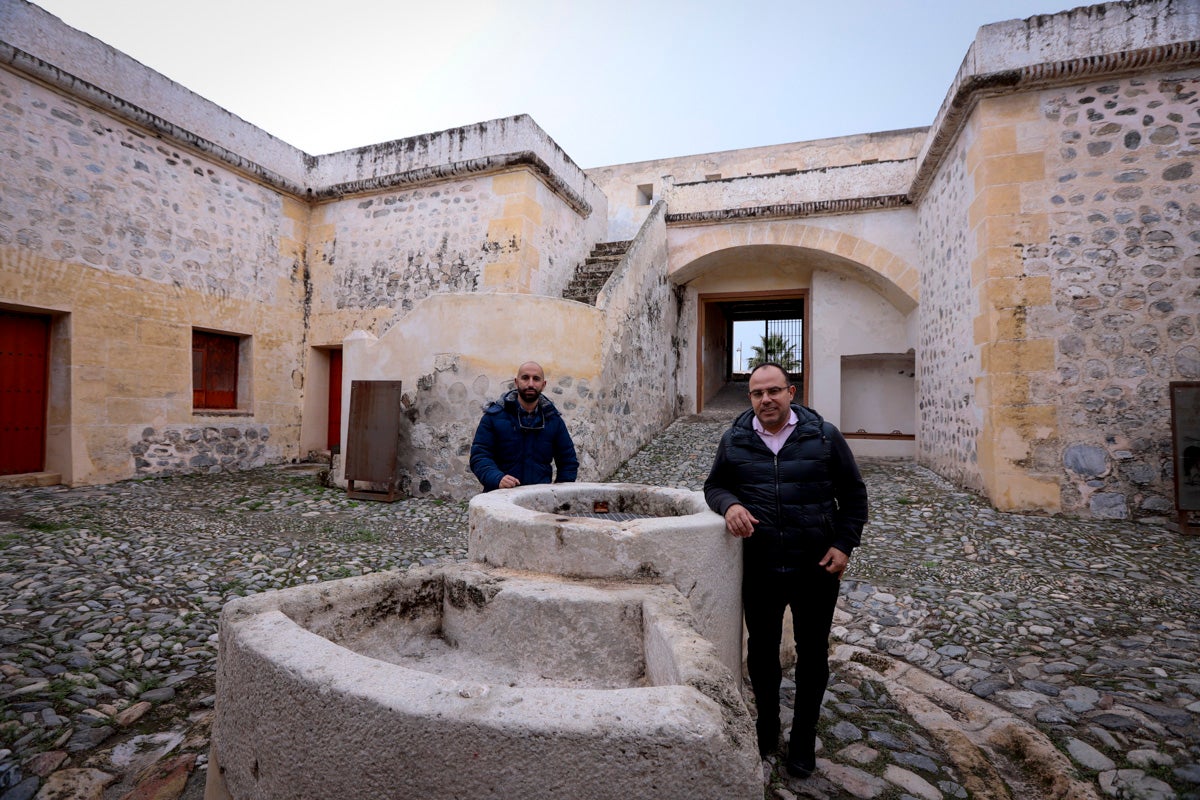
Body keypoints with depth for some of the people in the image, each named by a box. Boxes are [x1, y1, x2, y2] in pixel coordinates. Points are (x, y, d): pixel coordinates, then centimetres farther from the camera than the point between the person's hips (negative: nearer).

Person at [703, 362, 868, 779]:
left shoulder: (824, 436, -6)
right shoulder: (735, 440, -3)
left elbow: (853, 493, 2)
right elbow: (714, 486, 7)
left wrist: (844, 543, -6)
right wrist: (729, 505, -15)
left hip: (816, 567, -1)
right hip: (759, 569, 1)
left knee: (812, 653, 14)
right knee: (761, 649, 17)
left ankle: (804, 738, 36)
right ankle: (766, 726, 41)